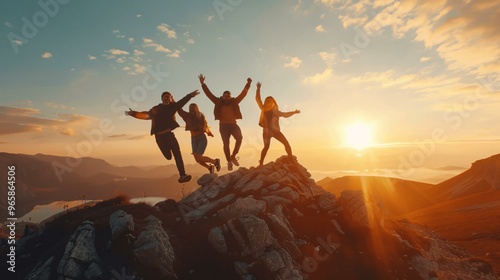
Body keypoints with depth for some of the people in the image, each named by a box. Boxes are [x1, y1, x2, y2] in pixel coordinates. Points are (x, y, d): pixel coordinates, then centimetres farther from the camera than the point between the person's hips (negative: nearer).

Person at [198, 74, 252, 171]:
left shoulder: (234, 102, 6)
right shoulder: (219, 102, 3)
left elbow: (243, 93, 6)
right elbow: (209, 94, 1)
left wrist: (248, 84, 1)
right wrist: (203, 84, -5)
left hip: (233, 124, 1)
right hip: (223, 125, -1)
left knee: (239, 138, -22)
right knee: (226, 144, -1)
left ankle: (233, 156, -5)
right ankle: (229, 162, 10)